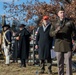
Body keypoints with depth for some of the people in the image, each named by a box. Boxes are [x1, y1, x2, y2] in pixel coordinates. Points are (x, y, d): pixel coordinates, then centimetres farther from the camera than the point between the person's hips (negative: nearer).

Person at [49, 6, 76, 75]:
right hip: (58, 46, 3)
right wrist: (56, 31, -21)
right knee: (60, 64, 8)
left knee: (68, 63, -5)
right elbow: (51, 33, 0)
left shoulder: (70, 22, 2)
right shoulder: (55, 23, 9)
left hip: (68, 45, -2)